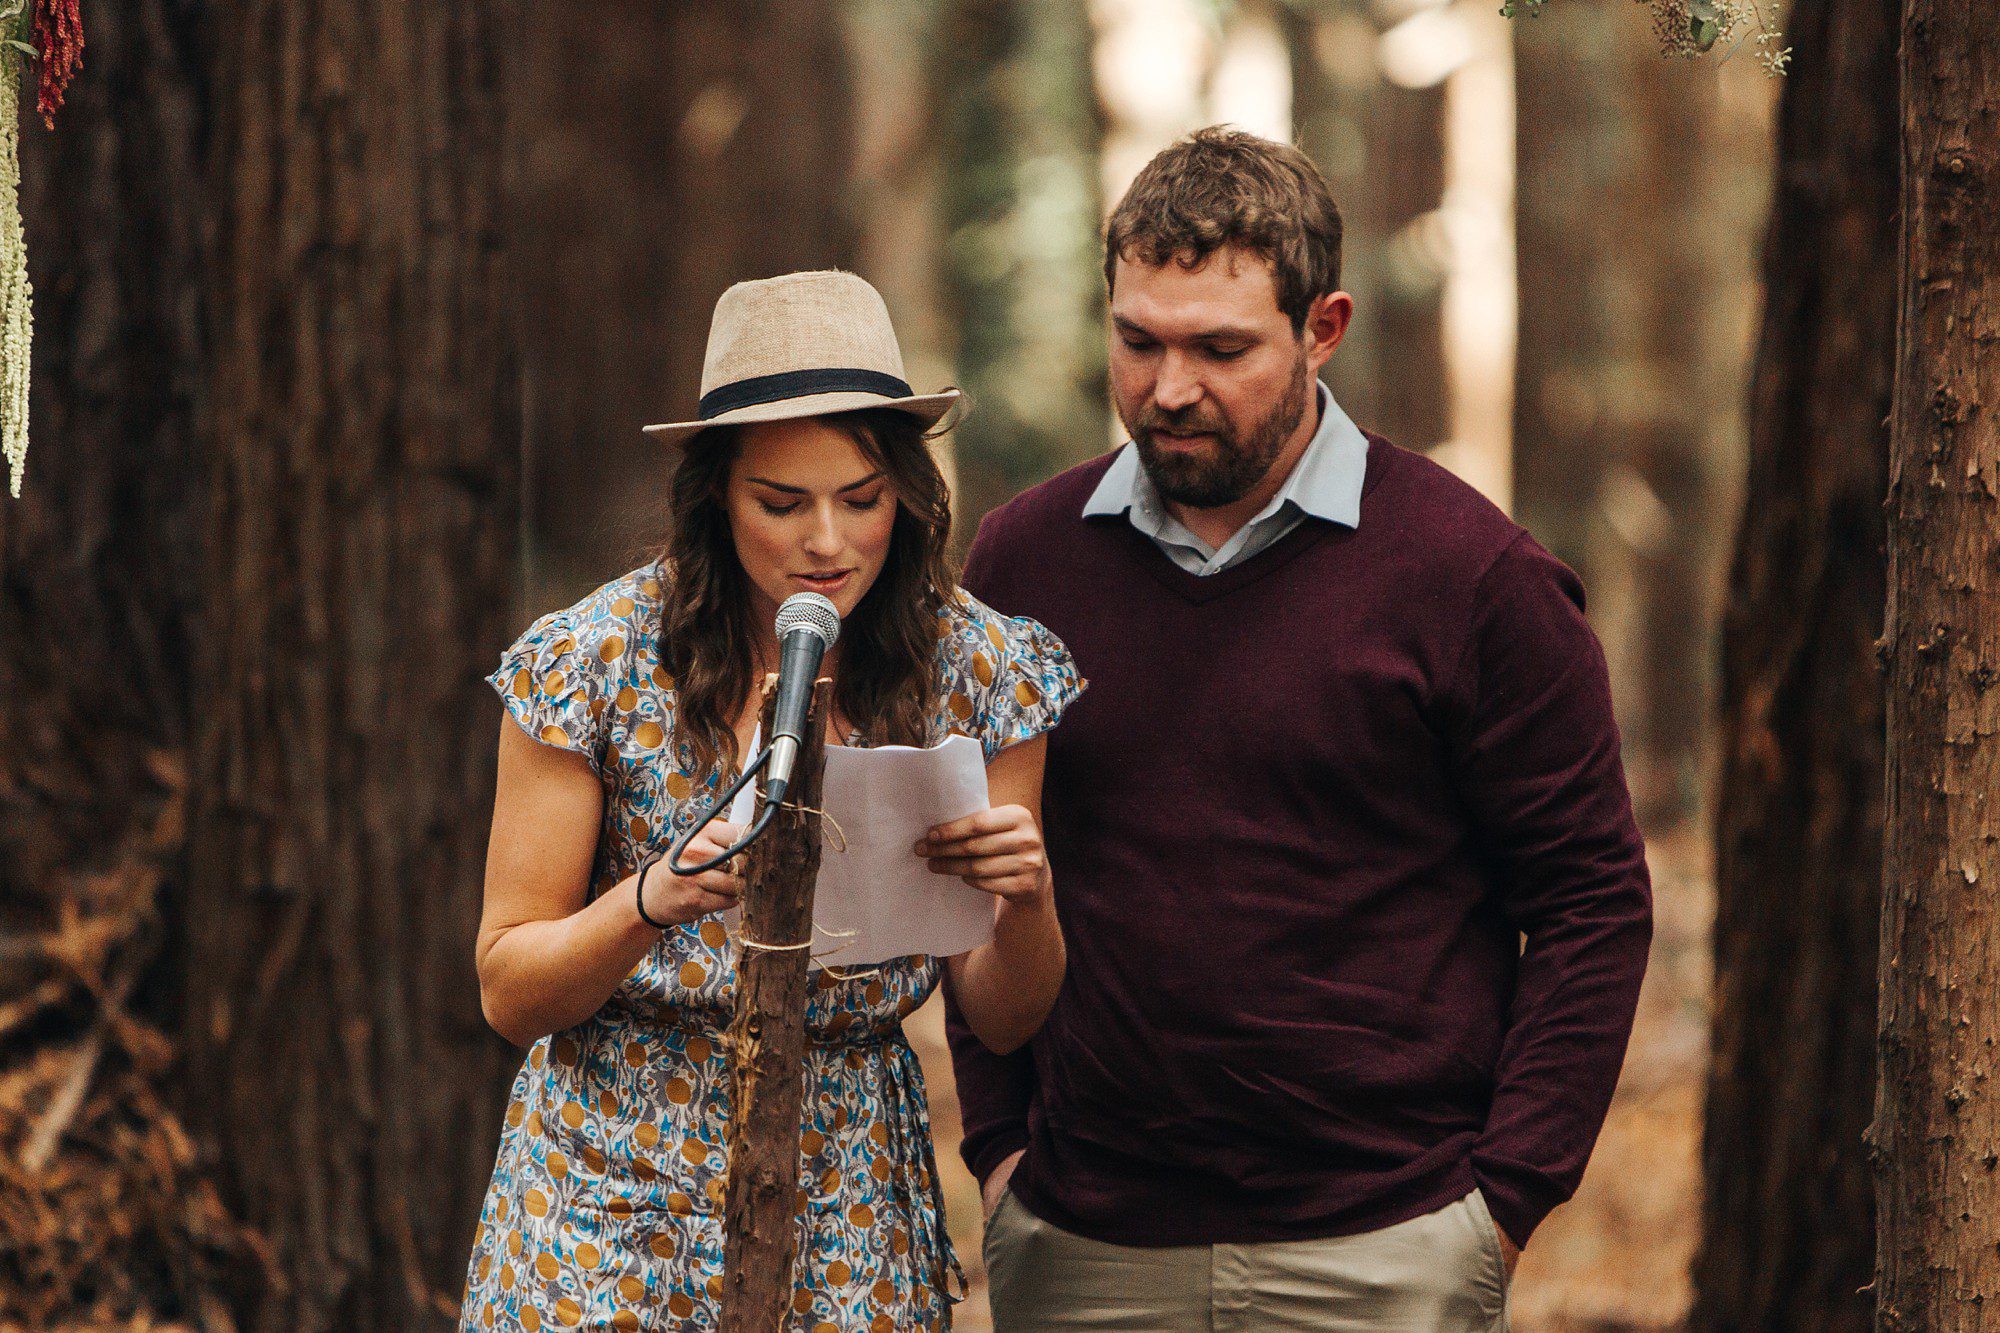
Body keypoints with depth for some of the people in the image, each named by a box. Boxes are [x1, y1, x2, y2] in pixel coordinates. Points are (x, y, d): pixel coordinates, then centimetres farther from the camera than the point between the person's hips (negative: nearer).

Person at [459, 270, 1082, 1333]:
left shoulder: (977, 672, -4)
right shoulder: (595, 665, -9)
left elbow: (1000, 1020, 1)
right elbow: (508, 994, -6)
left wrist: (1024, 900, -21)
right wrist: (652, 901, -25)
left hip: (853, 1207, 1)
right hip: (615, 1196, -1)